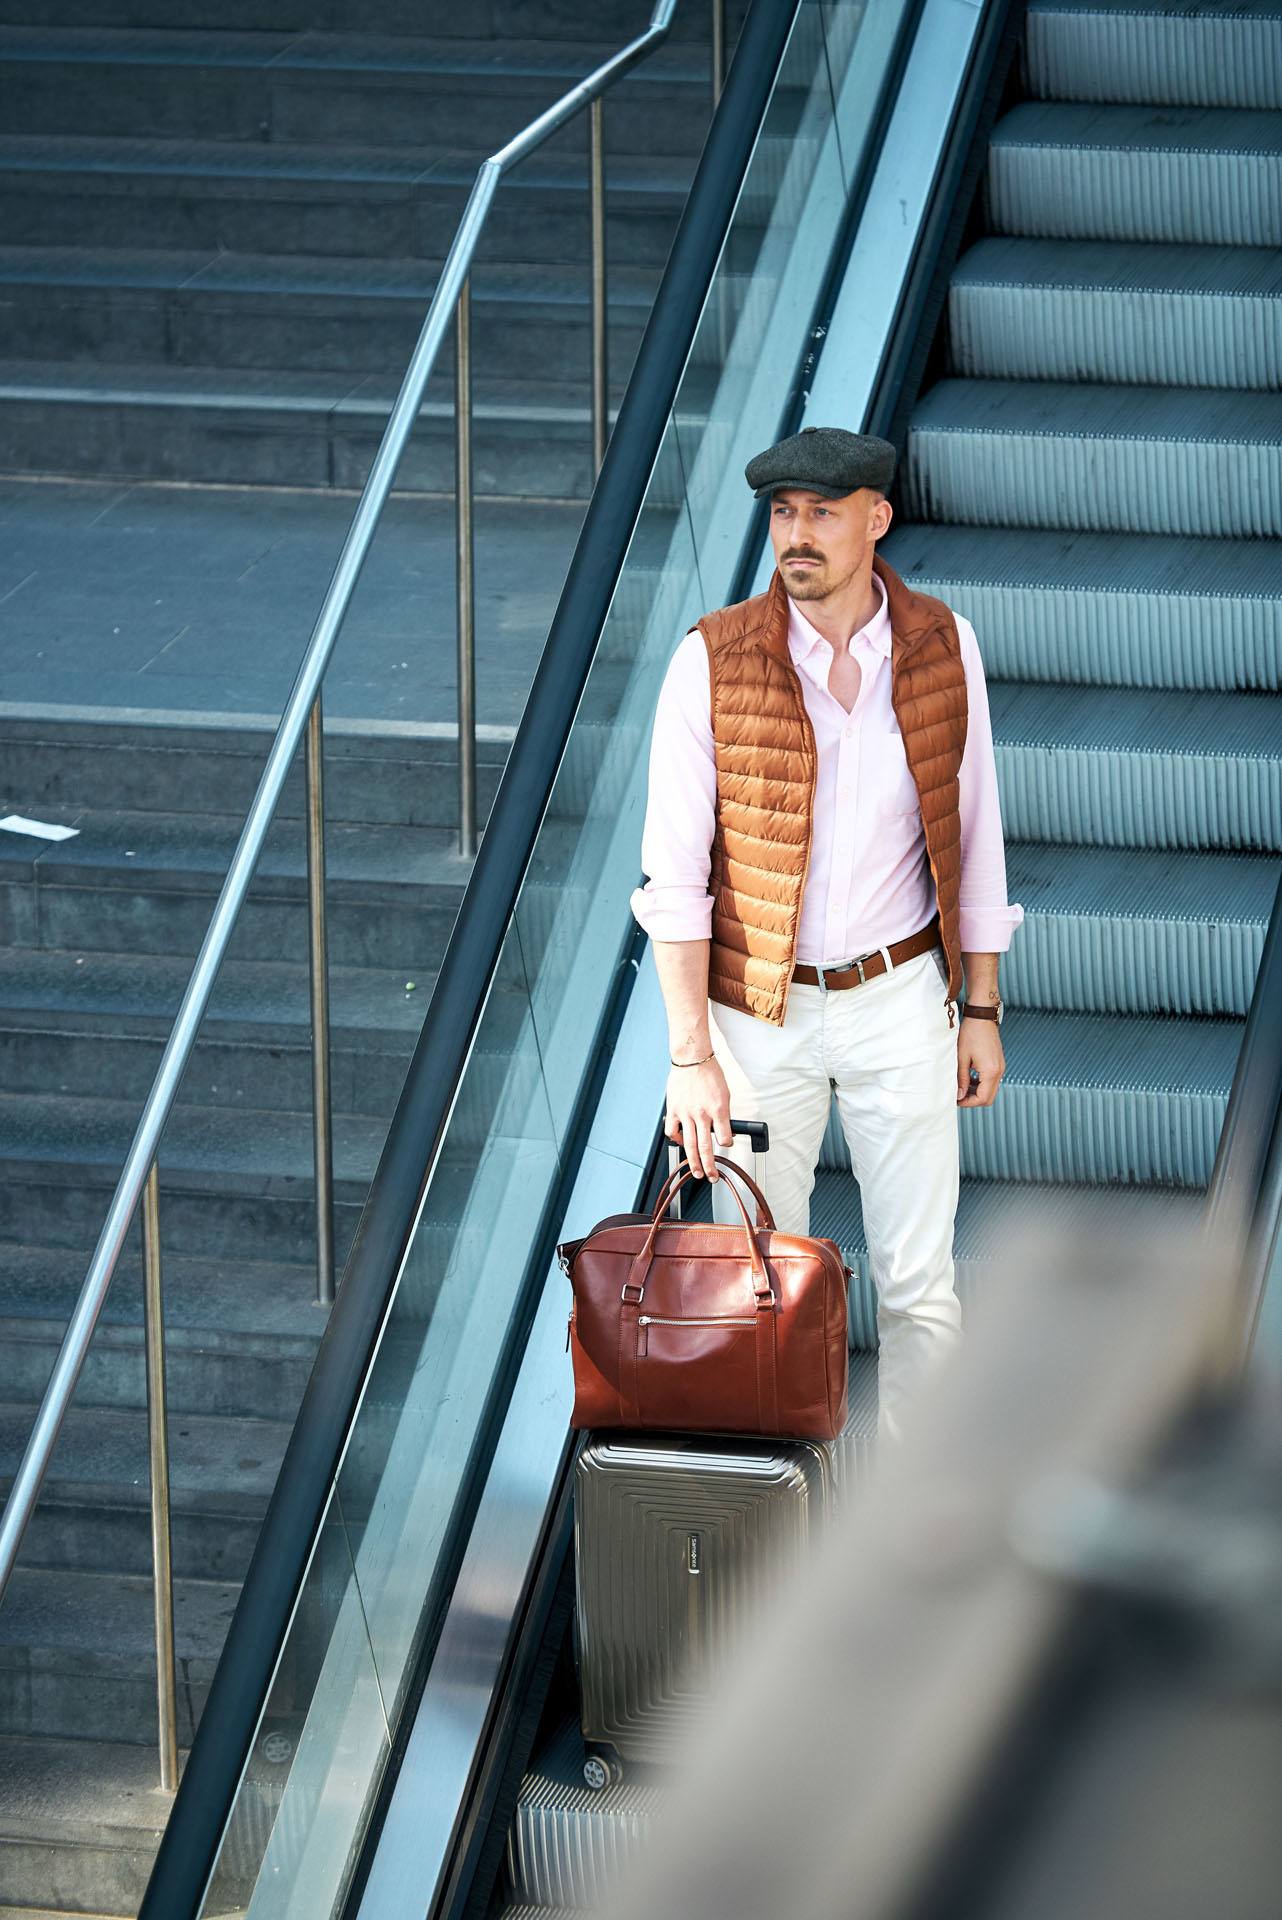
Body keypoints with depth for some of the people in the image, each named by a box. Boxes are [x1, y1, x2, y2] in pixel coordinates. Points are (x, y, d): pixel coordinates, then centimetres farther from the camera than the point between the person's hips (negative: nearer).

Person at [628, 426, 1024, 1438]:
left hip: (899, 998, 1)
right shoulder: (712, 662, -12)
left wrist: (982, 1010, 6)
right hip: (760, 1012, -1)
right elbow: (674, 872, -10)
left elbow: (975, 839, 5)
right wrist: (690, 1057, -13)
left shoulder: (943, 647, -5)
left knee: (920, 1280, 5)